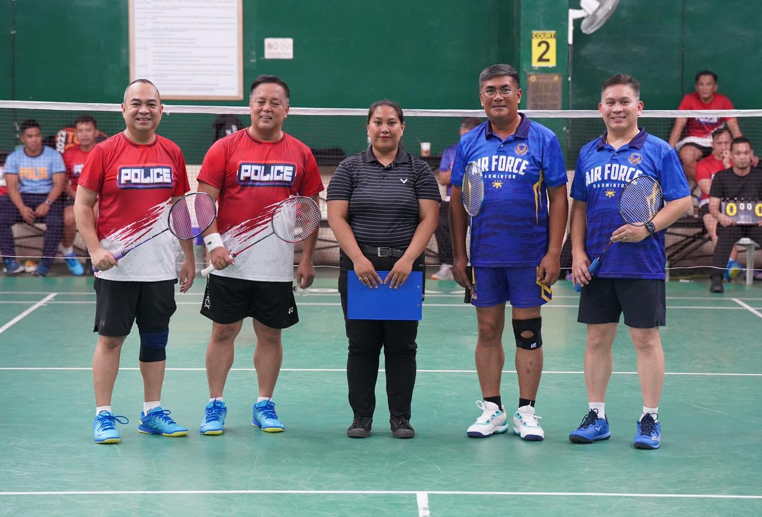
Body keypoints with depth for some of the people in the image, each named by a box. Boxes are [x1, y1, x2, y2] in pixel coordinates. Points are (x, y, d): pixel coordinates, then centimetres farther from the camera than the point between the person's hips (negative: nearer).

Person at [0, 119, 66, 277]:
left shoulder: (53, 156, 0)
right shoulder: (14, 157, 5)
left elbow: (59, 183, -7)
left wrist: (47, 204, -24)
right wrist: (22, 208, -21)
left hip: (48, 198, -2)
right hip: (22, 198, 2)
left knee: (56, 222, -33)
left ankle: (46, 262, -24)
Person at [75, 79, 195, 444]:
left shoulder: (173, 154, 7)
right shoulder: (104, 152, -4)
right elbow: (82, 205, -2)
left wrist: (189, 258, 12)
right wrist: (95, 249, -14)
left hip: (161, 268, 4)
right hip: (116, 267, -3)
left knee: (156, 340, 9)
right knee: (110, 339, 0)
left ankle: (152, 413, 19)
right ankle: (103, 415, 7)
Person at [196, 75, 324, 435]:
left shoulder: (301, 155, 6)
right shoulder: (225, 148, 0)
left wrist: (307, 259, 4)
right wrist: (213, 241, -14)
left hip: (278, 265, 2)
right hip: (230, 263, -1)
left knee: (271, 335, 7)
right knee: (223, 332, 3)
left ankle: (264, 405, 19)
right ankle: (215, 405, 13)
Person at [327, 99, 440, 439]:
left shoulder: (418, 170, 7)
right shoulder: (350, 168, 7)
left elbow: (428, 219, 0)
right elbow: (337, 218, 0)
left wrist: (408, 259, -13)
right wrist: (359, 258, -13)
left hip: (404, 269, 0)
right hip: (359, 268, 0)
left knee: (402, 345, 3)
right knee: (362, 345, 2)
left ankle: (401, 417, 10)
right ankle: (361, 417, 10)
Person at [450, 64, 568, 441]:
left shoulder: (543, 140, -2)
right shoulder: (469, 144, 6)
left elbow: (558, 198, -2)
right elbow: (458, 201, 9)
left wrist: (553, 253, -9)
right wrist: (459, 255, 4)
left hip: (529, 257, -2)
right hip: (483, 257, 3)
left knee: (528, 333, 2)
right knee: (488, 331, 7)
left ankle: (526, 412, 11)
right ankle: (491, 409, 16)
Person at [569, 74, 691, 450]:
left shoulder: (658, 151, -1)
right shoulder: (588, 154, 11)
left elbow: (682, 201, -4)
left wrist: (648, 228, -18)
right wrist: (578, 251, 5)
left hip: (642, 267, -4)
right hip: (597, 266, 4)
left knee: (646, 340, 1)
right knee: (597, 339, 8)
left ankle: (650, 420, 10)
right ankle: (596, 416, 18)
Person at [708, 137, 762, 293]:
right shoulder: (721, 177, 7)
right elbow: (713, 206, 1)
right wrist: (719, 216, -23)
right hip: (730, 222, -1)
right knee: (724, 238, -35)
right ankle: (716, 278, -43)